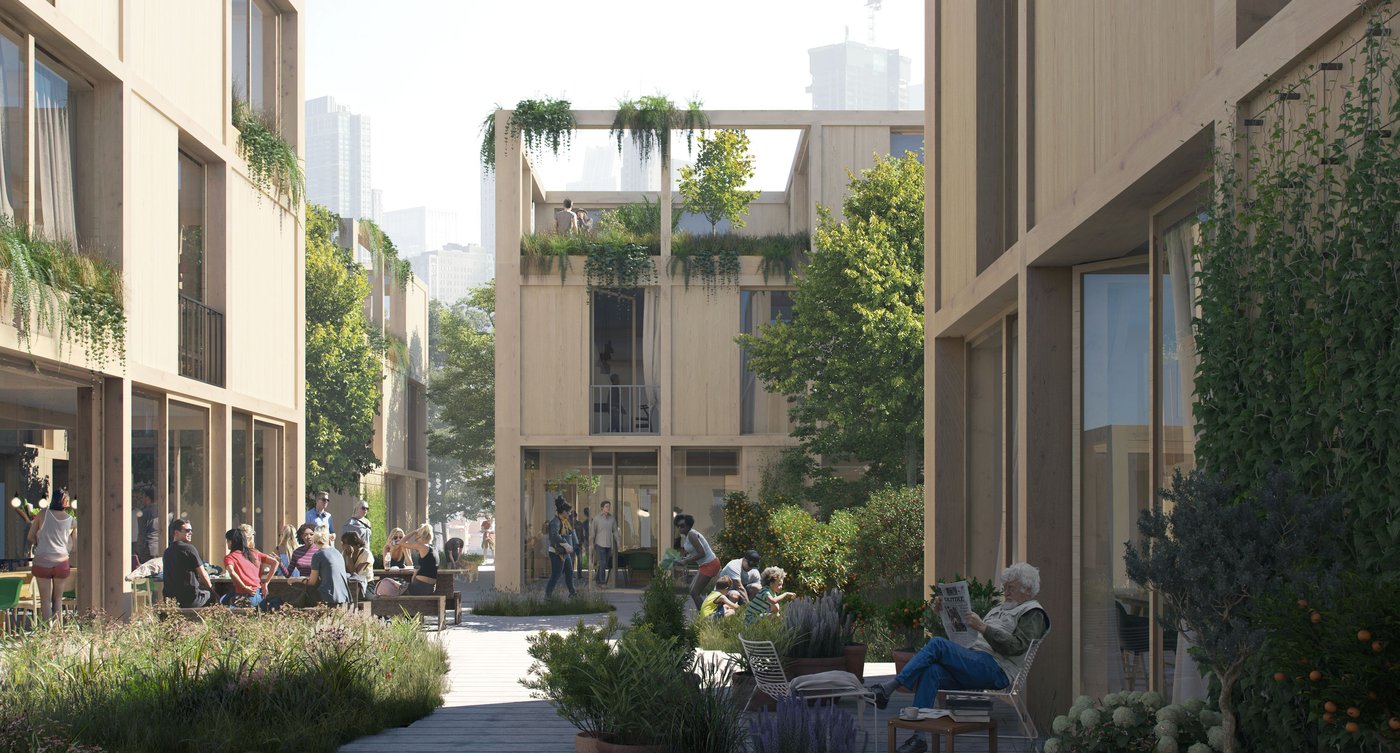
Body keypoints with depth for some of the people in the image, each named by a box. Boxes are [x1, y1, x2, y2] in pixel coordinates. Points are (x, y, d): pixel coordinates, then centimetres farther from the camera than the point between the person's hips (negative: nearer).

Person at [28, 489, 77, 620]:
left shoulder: (43, 514, -1)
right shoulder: (72, 521, 3)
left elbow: (30, 537, 4)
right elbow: (74, 546, 9)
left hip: (42, 561, -1)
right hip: (61, 562, 1)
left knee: (46, 600, 3)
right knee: (58, 599, 14)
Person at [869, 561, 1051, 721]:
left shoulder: (1033, 614, 5)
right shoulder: (1000, 608, 33)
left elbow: (1015, 646, -12)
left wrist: (982, 627, -20)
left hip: (995, 669, -8)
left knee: (938, 644, -24)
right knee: (932, 671, -25)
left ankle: (889, 687, -28)